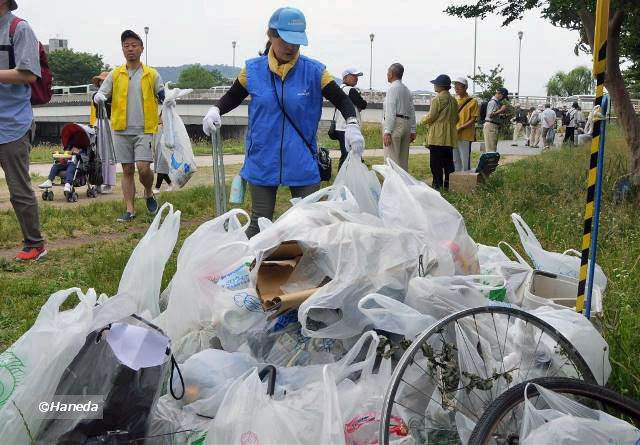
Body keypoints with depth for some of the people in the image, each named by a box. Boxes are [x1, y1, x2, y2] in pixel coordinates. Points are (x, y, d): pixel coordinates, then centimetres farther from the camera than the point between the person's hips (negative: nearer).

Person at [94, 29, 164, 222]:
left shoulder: (152, 74, 5)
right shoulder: (115, 75, 8)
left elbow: (163, 97, 8)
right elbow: (101, 95, 6)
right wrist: (98, 97, -17)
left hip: (144, 130, -2)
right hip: (121, 130, 2)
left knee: (143, 167, -13)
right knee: (127, 170, 5)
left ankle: (149, 193, 17)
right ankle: (130, 209, 12)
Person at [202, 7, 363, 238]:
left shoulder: (314, 71, -5)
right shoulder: (253, 69, -2)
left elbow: (342, 100, -1)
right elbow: (233, 97, 13)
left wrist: (352, 124, -20)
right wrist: (216, 110, -7)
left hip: (302, 165, 0)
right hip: (262, 162, 1)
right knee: (260, 222, 9)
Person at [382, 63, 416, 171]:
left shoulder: (393, 88, -7)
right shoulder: (407, 90, 18)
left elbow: (390, 112, -15)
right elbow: (412, 111, 16)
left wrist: (387, 132, -19)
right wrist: (412, 130, 18)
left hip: (395, 124, -9)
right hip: (406, 124, 9)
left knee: (392, 160, -9)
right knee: (403, 160, 13)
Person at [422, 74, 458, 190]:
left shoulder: (437, 99, -10)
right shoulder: (453, 100, 11)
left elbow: (431, 117, -11)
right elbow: (456, 119, 14)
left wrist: (424, 119, 8)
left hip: (437, 136, -7)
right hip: (450, 137, 7)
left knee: (436, 163, -4)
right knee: (448, 161, 10)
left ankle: (437, 184, -5)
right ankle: (449, 184, 13)